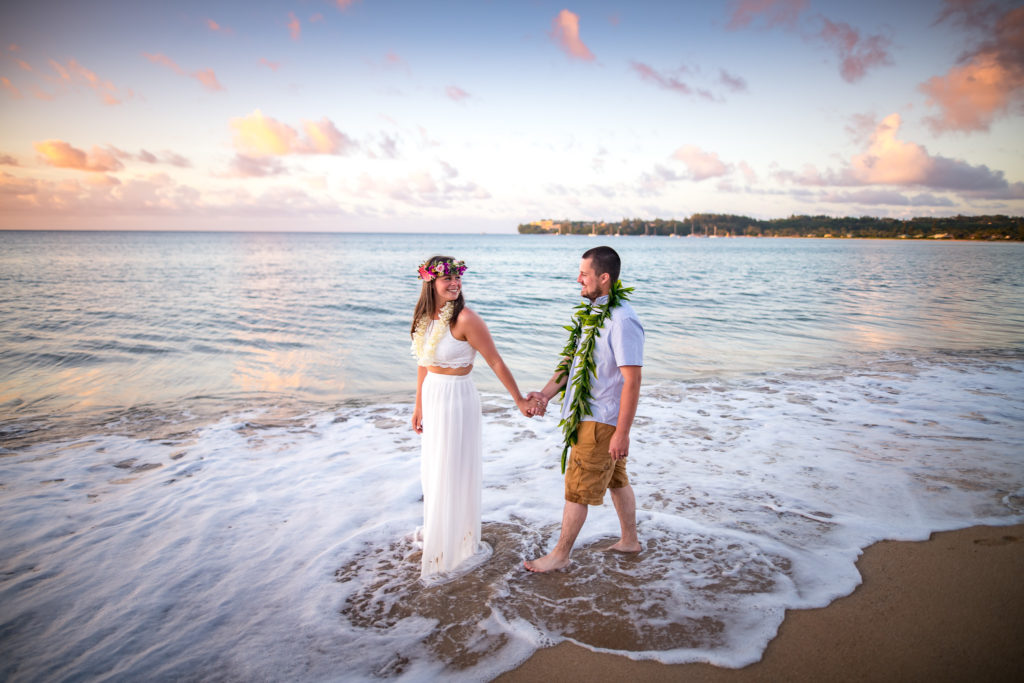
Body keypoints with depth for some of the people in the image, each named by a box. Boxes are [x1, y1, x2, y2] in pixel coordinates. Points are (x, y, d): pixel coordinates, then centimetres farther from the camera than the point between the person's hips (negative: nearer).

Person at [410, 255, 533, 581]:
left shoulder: (465, 319, -20)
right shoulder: (426, 317, 2)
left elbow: (496, 363, -16)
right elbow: (423, 363, 11)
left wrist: (520, 400, -11)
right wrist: (418, 406, 16)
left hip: (457, 398, -7)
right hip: (431, 396, 7)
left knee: (452, 474, 4)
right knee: (433, 469, 21)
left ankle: (446, 552, 20)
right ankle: (434, 526, 44)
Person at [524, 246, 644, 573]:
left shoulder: (622, 320, -24)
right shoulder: (593, 313, 7)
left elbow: (632, 380, -25)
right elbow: (573, 359, 12)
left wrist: (622, 433, -23)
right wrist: (547, 393, 1)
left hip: (601, 421, -9)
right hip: (589, 414, 9)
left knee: (578, 489, 3)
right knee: (616, 480, 22)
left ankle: (560, 555, 19)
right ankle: (630, 539, 39)